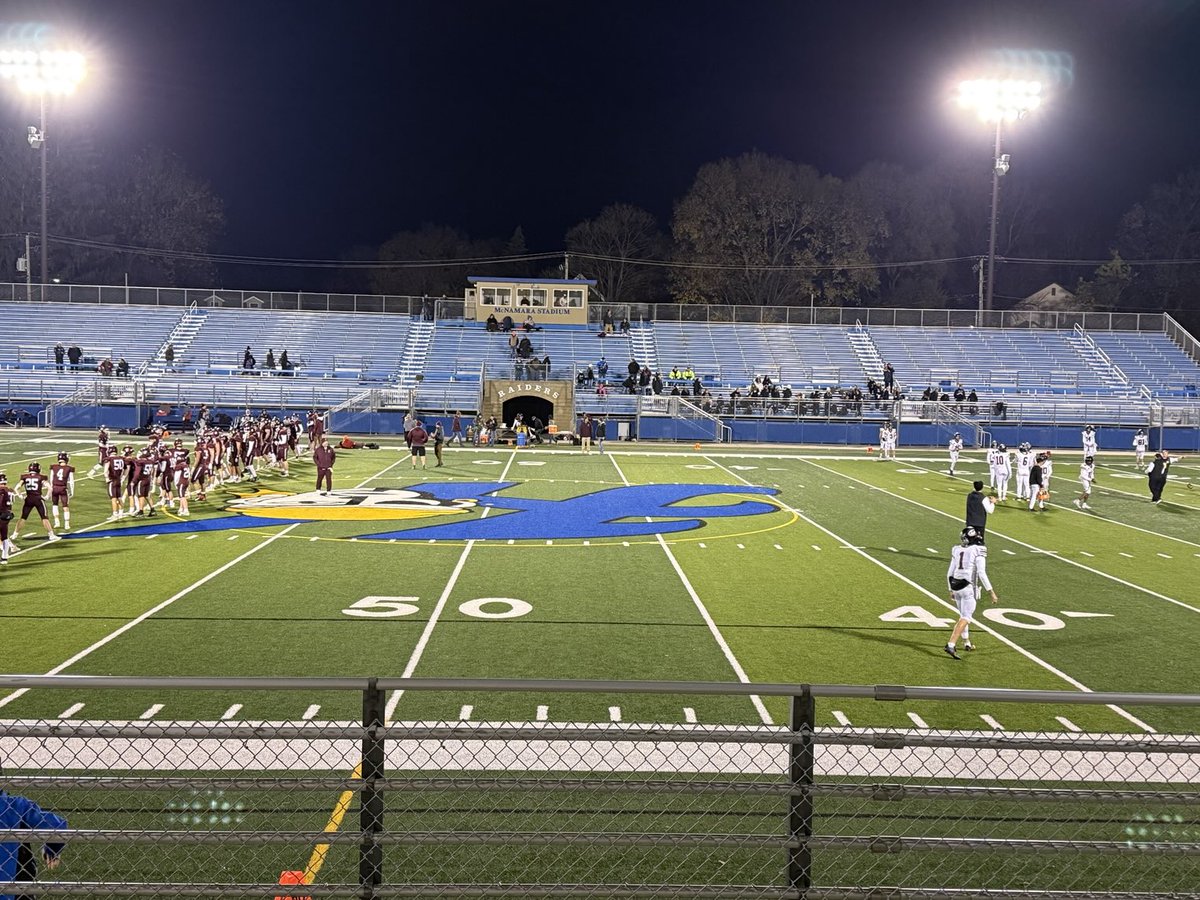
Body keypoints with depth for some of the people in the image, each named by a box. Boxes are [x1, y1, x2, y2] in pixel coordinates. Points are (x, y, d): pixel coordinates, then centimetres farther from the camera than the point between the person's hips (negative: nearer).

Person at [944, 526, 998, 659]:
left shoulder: (957, 550, 9)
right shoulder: (978, 551, -7)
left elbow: (950, 573, 11)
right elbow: (981, 574, -14)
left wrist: (951, 590, 23)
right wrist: (991, 592, -10)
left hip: (955, 586, 6)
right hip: (968, 587, -6)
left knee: (963, 615, 23)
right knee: (965, 618, -5)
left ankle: (966, 643, 34)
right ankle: (950, 645, -18)